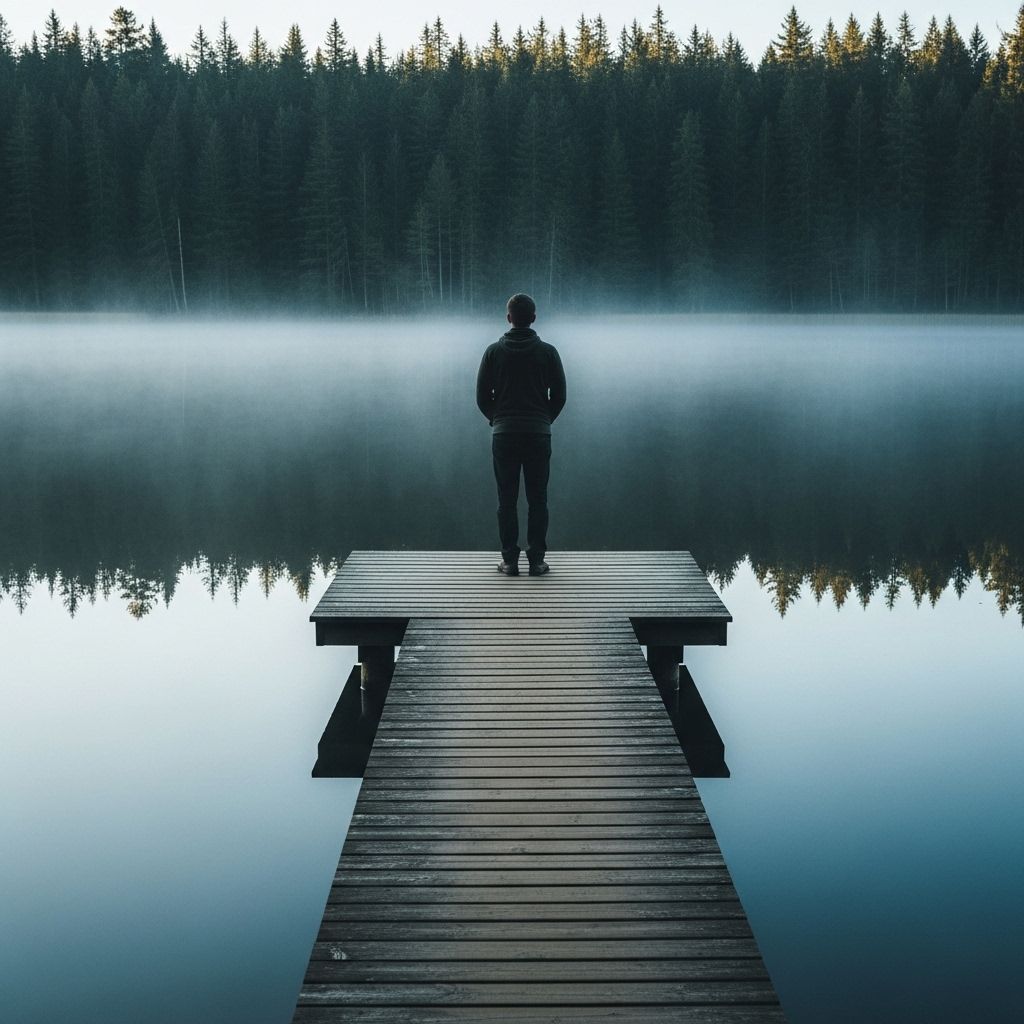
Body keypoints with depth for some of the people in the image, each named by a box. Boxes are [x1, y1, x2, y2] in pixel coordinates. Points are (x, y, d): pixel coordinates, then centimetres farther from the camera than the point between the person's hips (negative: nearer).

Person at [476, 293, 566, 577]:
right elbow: (559, 395, 2)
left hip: (503, 435, 0)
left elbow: (482, 396, 2)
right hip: (539, 435, 0)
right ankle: (536, 560, 5)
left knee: (507, 500, 5)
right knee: (537, 500, 5)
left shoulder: (494, 351, 0)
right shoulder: (547, 351, 0)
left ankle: (509, 560, 5)